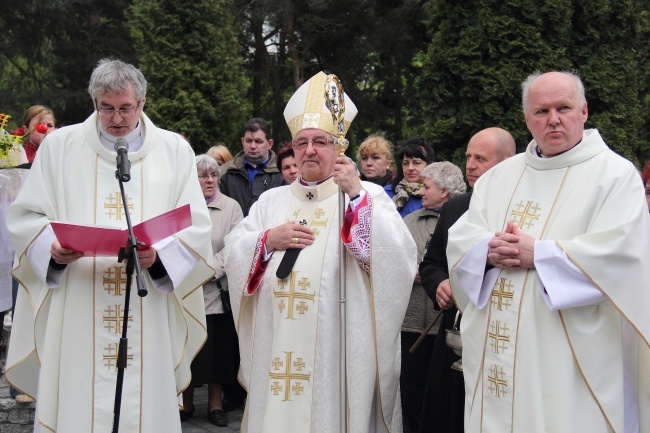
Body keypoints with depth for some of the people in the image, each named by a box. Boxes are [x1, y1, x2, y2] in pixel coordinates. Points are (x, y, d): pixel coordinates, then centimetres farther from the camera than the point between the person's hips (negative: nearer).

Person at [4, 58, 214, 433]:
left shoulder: (174, 150, 7)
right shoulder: (59, 145, 9)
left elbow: (196, 226, 2)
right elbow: (25, 217, 8)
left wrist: (159, 255, -16)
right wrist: (52, 248, -12)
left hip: (150, 318, 0)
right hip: (75, 316, 0)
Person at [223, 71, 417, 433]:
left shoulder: (367, 195, 3)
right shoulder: (272, 200, 16)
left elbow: (397, 255, -12)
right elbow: (233, 250, 11)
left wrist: (356, 194, -17)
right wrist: (268, 240, -7)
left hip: (338, 346, -3)